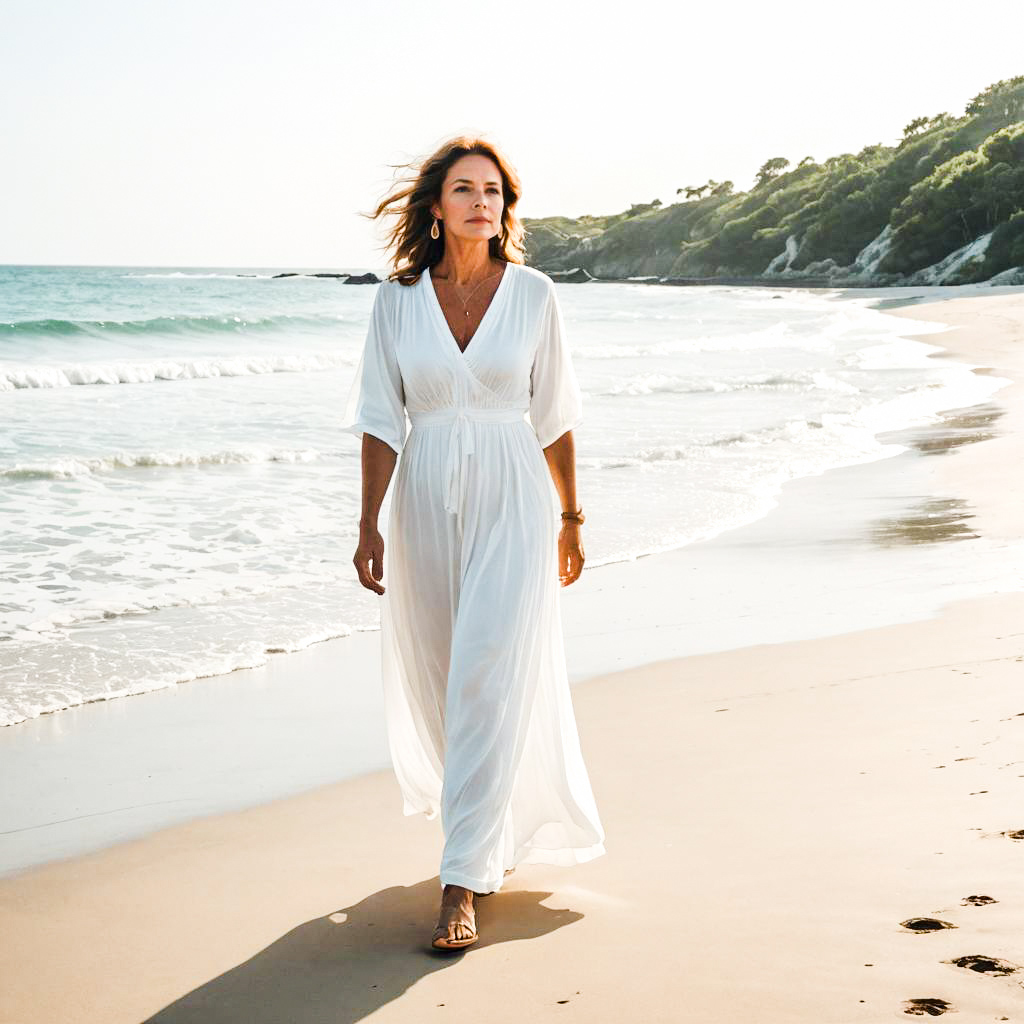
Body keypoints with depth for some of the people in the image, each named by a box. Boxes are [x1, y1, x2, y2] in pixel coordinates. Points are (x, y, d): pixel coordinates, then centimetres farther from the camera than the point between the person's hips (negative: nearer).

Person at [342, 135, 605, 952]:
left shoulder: (533, 294, -1)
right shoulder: (397, 298, 1)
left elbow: (554, 416, 5)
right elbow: (380, 420, 2)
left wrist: (570, 517, 9)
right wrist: (368, 524, -4)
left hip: (512, 501, -2)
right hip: (427, 503, 2)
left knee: (488, 683, -10)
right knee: (437, 683, 12)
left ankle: (464, 883, -7)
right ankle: (498, 832, 38)